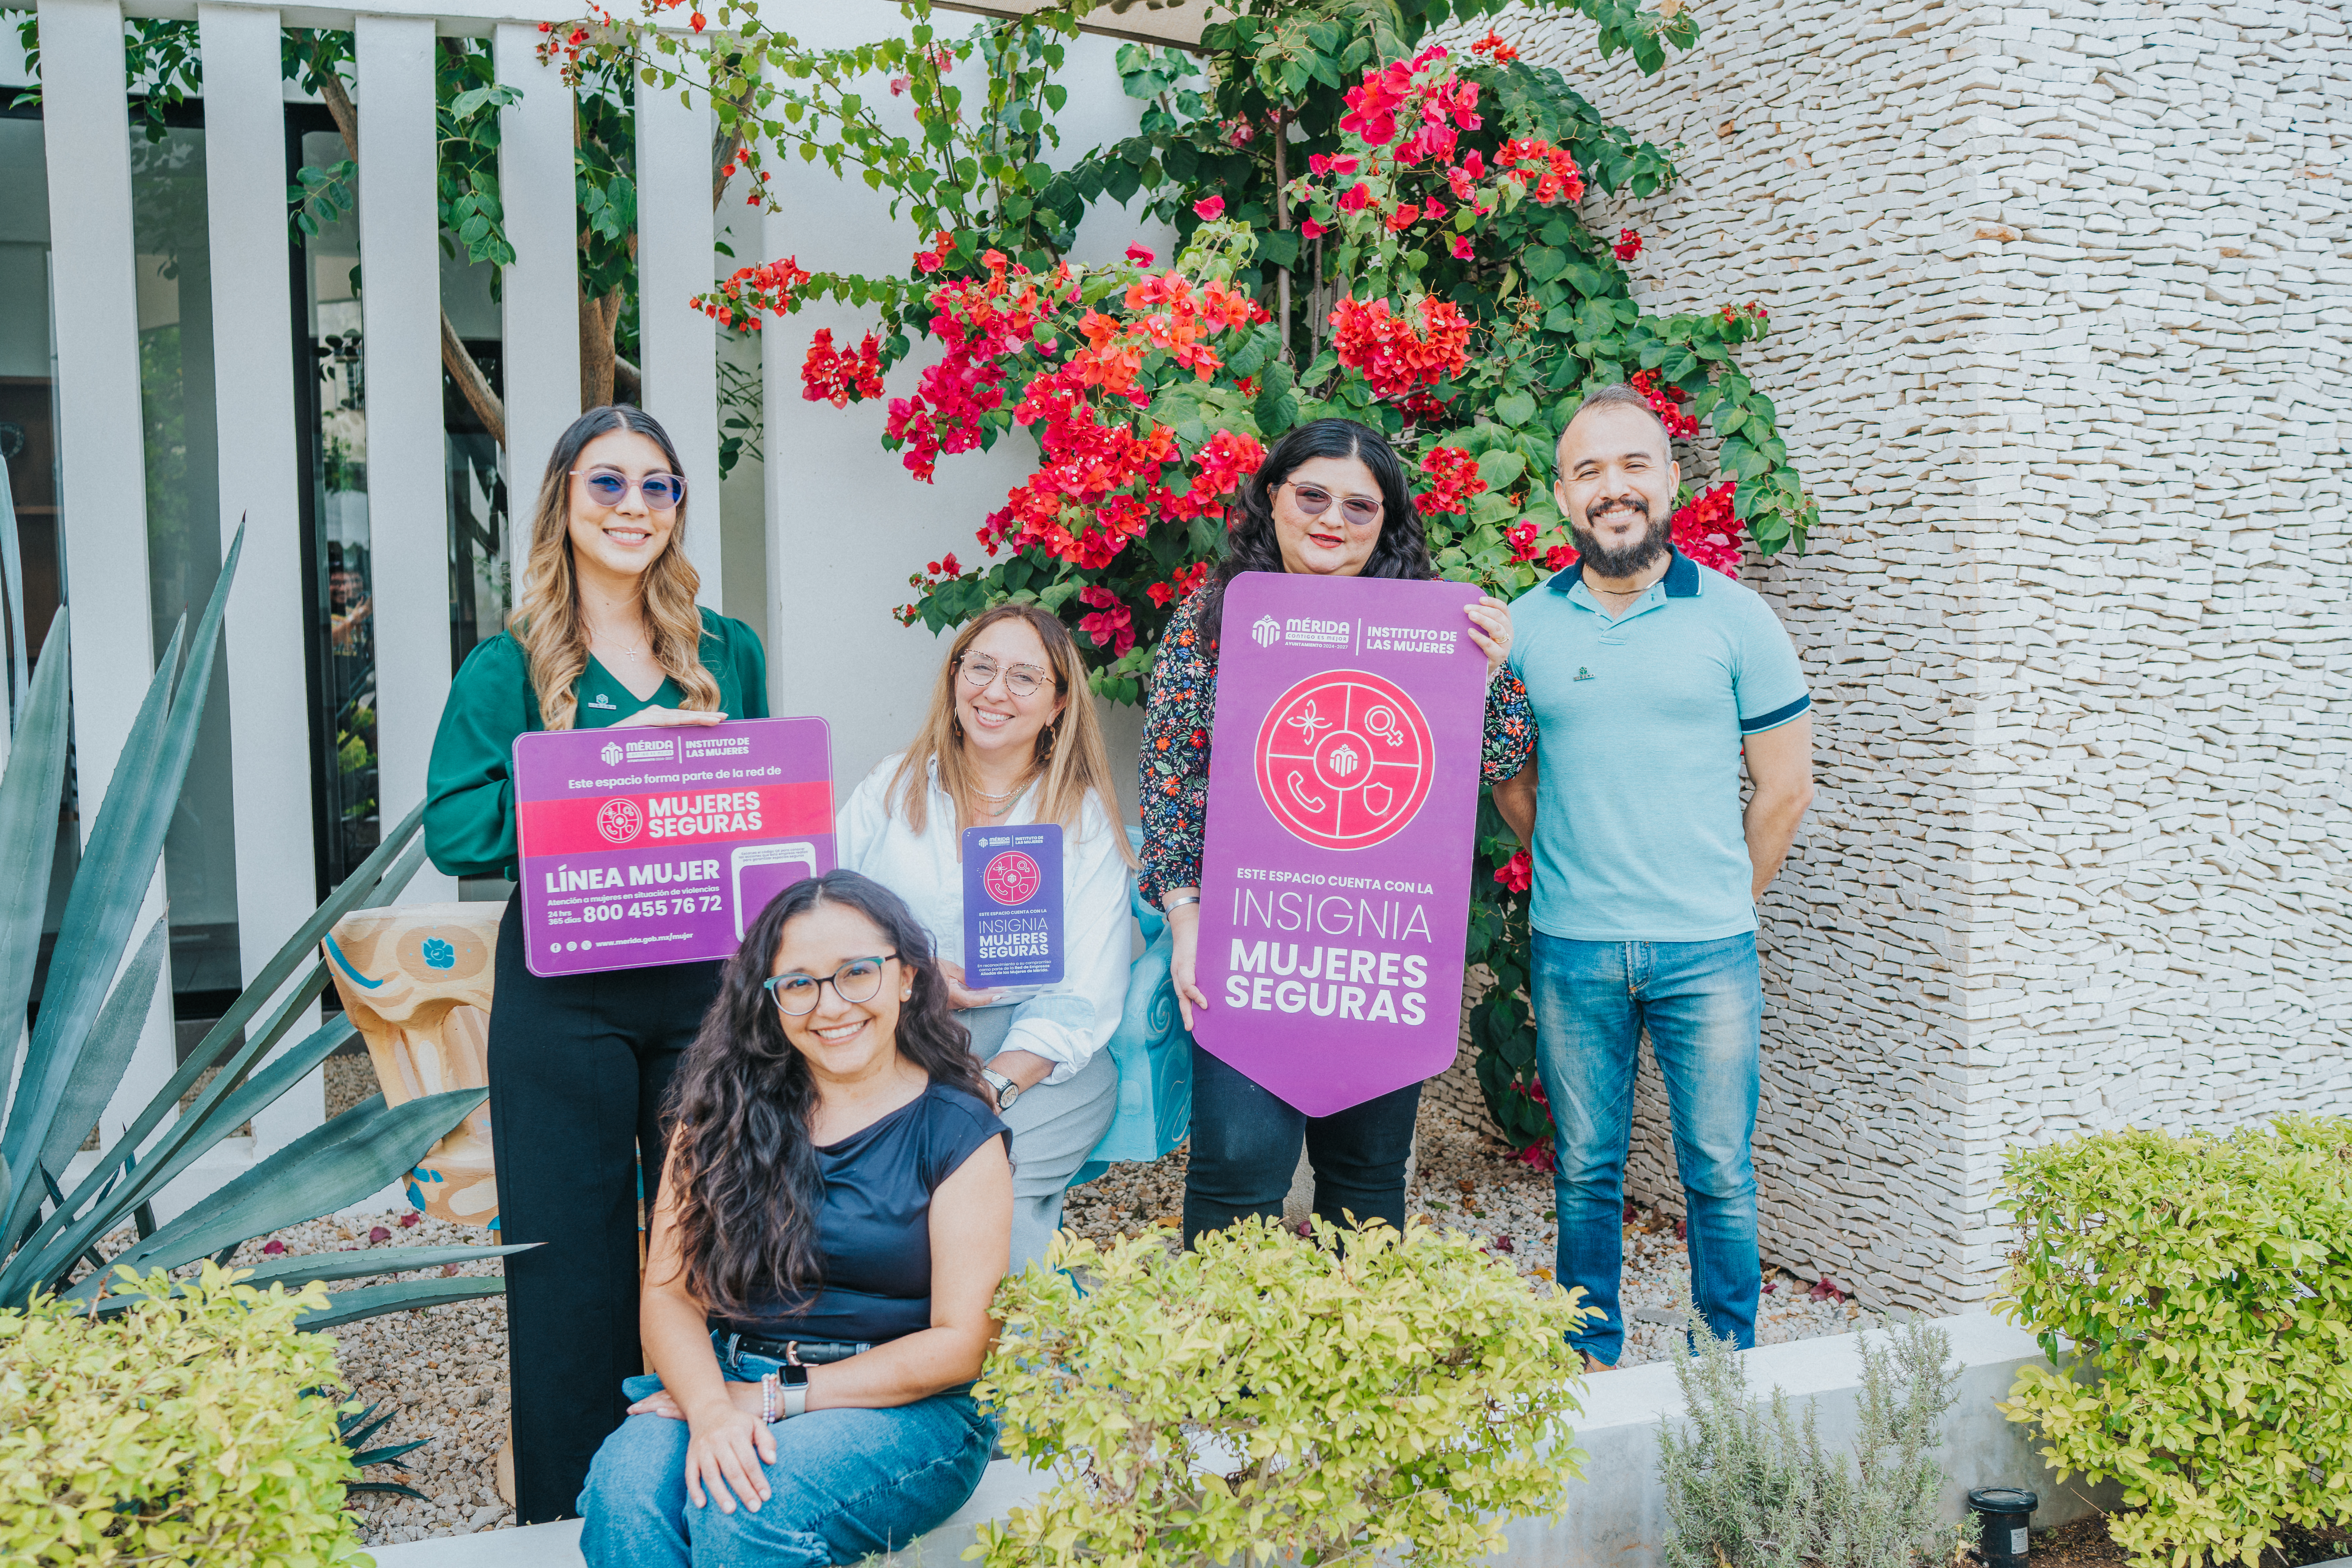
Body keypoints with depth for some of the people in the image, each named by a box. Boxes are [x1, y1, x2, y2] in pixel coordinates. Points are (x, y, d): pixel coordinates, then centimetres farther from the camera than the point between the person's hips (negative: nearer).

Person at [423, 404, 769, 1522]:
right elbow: (455, 832, -10)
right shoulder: (509, 669, 0)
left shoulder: (727, 655, 10)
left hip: (704, 988, 3)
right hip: (566, 1000, -3)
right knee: (572, 1257, 6)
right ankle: (570, 1512, 21)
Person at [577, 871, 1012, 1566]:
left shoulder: (958, 1132, -1)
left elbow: (960, 1344, -5)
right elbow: (671, 1291, 1)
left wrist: (776, 1399, -12)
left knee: (741, 1511, -31)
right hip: (726, 1380, 3)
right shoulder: (725, 1111, 8)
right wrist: (711, 1408, -20)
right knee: (624, 1487, -29)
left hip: (903, 1407, -2)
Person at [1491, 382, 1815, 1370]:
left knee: (1720, 1175, 6)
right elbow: (1508, 777, 14)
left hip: (1706, 951, -1)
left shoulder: (1735, 618, -1)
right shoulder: (1525, 625, 3)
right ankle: (1589, 1359, 25)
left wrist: (1726, 900, 7)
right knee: (1585, 1173, 11)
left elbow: (1785, 785, 4)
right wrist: (1573, 871, 9)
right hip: (1572, 951, 1)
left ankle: (1731, 1362, 22)